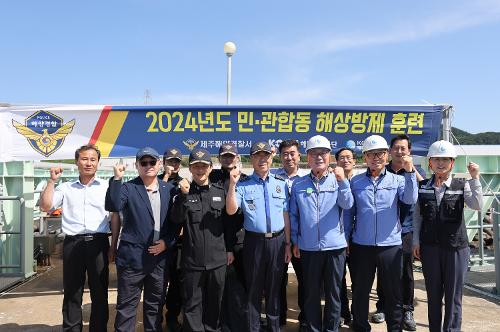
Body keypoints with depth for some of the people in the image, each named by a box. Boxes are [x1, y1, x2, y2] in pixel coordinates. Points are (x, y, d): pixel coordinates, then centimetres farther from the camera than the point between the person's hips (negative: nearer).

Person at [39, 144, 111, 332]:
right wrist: (52, 180, -2)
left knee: (100, 293, 7)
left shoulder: (107, 187, 7)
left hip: (98, 243, 0)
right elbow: (45, 207, 0)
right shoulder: (65, 188, 10)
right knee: (72, 293, 7)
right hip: (73, 244, 1)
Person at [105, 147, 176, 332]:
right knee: (126, 306, 6)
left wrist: (167, 242, -4)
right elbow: (113, 206, -21)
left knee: (155, 305, 17)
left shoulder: (169, 190, 7)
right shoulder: (128, 188, -3)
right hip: (132, 258, -3)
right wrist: (117, 178, -25)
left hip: (160, 258, 3)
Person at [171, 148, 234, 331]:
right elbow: (176, 219, -13)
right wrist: (184, 195, -23)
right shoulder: (184, 192, 1)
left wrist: (230, 249, 7)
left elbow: (228, 222, 8)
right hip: (192, 259, -1)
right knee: (192, 303, 7)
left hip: (217, 259, 2)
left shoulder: (220, 191, 4)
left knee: (214, 301, 15)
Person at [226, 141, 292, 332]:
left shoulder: (281, 184, 6)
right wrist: (232, 184, -22)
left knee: (274, 287, 15)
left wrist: (287, 244, 7)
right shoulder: (243, 185, -2)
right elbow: (231, 210, -13)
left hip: (277, 241, 2)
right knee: (253, 288, 9)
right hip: (254, 241, -2)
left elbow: (285, 216, 7)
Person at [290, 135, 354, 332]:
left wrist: (342, 182, -27)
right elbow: (293, 215, 7)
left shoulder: (337, 181, 1)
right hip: (308, 247, 1)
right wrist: (295, 241, 4)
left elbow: (347, 205, -13)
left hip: (335, 246, 0)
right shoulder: (299, 185, 3)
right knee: (311, 293, 12)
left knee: (333, 293, 12)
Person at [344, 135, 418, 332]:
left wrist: (409, 172, -23)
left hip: (391, 245, -1)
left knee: (393, 292, 9)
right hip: (361, 245, 1)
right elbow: (348, 212, 7)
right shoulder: (355, 181, 4)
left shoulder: (397, 180, 3)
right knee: (360, 291, 12)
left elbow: (410, 199, -14)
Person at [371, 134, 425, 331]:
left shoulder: (416, 172, 4)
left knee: (406, 272, 6)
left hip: (406, 231, -1)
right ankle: (382, 307, 25)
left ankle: (407, 311, 21)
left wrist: (412, 170, -22)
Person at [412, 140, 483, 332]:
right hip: (429, 247, 2)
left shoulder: (461, 185, 2)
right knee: (433, 294, 11)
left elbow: (477, 205, -14)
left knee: (453, 295, 4)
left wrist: (475, 179, -20)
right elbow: (417, 216, 8)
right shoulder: (422, 186, 5)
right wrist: (416, 241, 4)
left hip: (456, 247, -1)